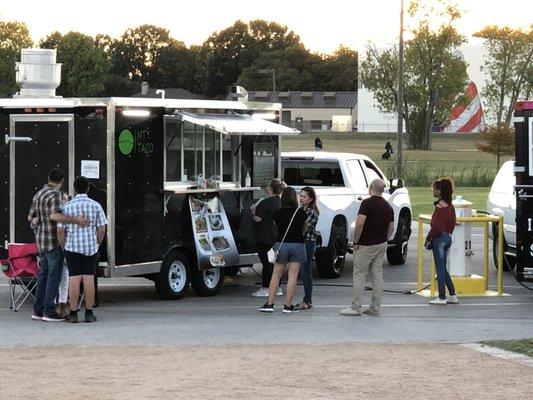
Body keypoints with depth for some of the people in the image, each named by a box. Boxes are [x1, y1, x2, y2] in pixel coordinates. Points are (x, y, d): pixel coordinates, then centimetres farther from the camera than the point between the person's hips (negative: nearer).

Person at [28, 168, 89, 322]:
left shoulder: (38, 194, 14)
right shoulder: (55, 194, -13)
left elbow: (30, 217, 21)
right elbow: (55, 215, -28)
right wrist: (75, 220, -29)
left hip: (41, 240, 9)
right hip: (53, 240, -9)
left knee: (43, 274, 13)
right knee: (54, 275, -5)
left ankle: (38, 310, 14)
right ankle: (49, 311, -7)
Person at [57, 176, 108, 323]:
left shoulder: (67, 207, -2)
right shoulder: (95, 206, -1)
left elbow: (60, 230, -3)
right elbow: (101, 229, -2)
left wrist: (64, 246, 9)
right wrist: (97, 245, 12)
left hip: (72, 247, 0)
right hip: (90, 247, 0)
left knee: (74, 279, 0)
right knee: (89, 278, 3)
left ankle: (73, 313, 0)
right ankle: (89, 313, 3)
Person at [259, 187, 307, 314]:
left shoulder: (277, 213, -3)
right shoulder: (301, 213, -5)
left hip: (281, 244, 1)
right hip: (297, 245, -1)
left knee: (276, 275, 9)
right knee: (293, 276, 1)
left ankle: (269, 303, 6)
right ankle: (288, 305, 1)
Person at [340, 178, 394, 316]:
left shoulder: (367, 203, -13)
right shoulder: (387, 206, 9)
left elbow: (360, 224, -20)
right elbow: (391, 228, 13)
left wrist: (356, 241, -10)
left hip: (366, 245, -7)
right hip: (382, 245, 7)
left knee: (359, 274, -2)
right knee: (377, 275, 8)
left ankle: (355, 307, -3)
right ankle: (375, 308, 8)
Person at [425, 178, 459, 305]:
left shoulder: (440, 207, -18)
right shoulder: (450, 206, 9)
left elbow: (436, 227, -20)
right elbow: (452, 223, 15)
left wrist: (428, 238, -8)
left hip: (439, 238, -9)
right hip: (448, 237, 9)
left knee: (440, 269, 0)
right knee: (443, 268, 16)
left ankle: (442, 297, 5)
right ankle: (453, 296, 16)